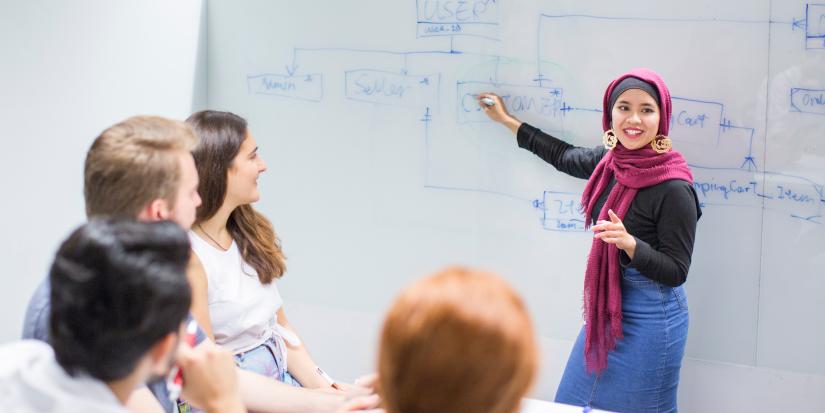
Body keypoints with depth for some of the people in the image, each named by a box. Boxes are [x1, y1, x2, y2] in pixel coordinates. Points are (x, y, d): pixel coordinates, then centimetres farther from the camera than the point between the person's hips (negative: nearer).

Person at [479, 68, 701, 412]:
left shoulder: (673, 187, -22)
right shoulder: (611, 160, -1)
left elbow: (676, 272, -17)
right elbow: (565, 157, 20)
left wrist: (629, 243, -34)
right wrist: (507, 121, 27)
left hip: (648, 318, -7)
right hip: (605, 309, 7)